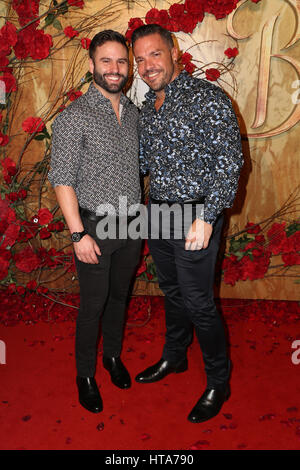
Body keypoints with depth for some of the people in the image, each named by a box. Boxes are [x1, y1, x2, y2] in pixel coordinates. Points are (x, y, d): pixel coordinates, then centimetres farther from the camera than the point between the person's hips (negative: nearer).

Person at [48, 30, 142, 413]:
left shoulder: (132, 112, 7)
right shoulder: (74, 117, -12)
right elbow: (62, 180, -14)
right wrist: (79, 235, -19)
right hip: (96, 227, -5)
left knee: (119, 296, 19)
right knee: (93, 306, 7)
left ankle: (113, 355, 42)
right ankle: (85, 374, 28)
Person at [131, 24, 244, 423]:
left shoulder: (207, 98, -13)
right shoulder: (148, 104, 11)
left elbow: (229, 162, -18)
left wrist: (206, 218, -23)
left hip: (195, 215, -7)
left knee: (198, 303, 1)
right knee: (172, 292, 20)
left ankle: (219, 383, 22)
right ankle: (174, 357, 42)